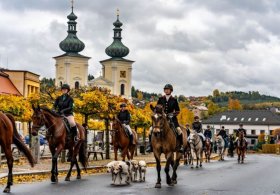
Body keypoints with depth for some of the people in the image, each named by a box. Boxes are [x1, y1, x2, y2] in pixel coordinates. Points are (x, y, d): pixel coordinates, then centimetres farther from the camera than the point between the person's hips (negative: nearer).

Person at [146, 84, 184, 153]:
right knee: (151, 129, -13)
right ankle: (150, 145, 0)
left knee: (178, 129, -25)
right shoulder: (161, 99, 7)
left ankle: (181, 145, -11)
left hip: (172, 118, -2)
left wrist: (173, 114, -11)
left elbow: (178, 111, 6)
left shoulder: (174, 100, 2)